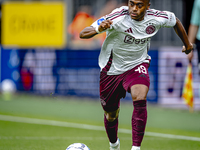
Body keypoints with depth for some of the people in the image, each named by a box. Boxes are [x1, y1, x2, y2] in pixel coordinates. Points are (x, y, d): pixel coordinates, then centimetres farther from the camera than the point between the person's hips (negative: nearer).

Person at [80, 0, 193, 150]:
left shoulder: (156, 18, -16)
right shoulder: (118, 18, -26)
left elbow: (175, 21, 9)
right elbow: (83, 34, -30)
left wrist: (187, 44, 22)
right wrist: (99, 29, -52)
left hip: (137, 66, 1)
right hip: (112, 69, -1)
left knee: (140, 100, -29)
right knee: (111, 115, 12)